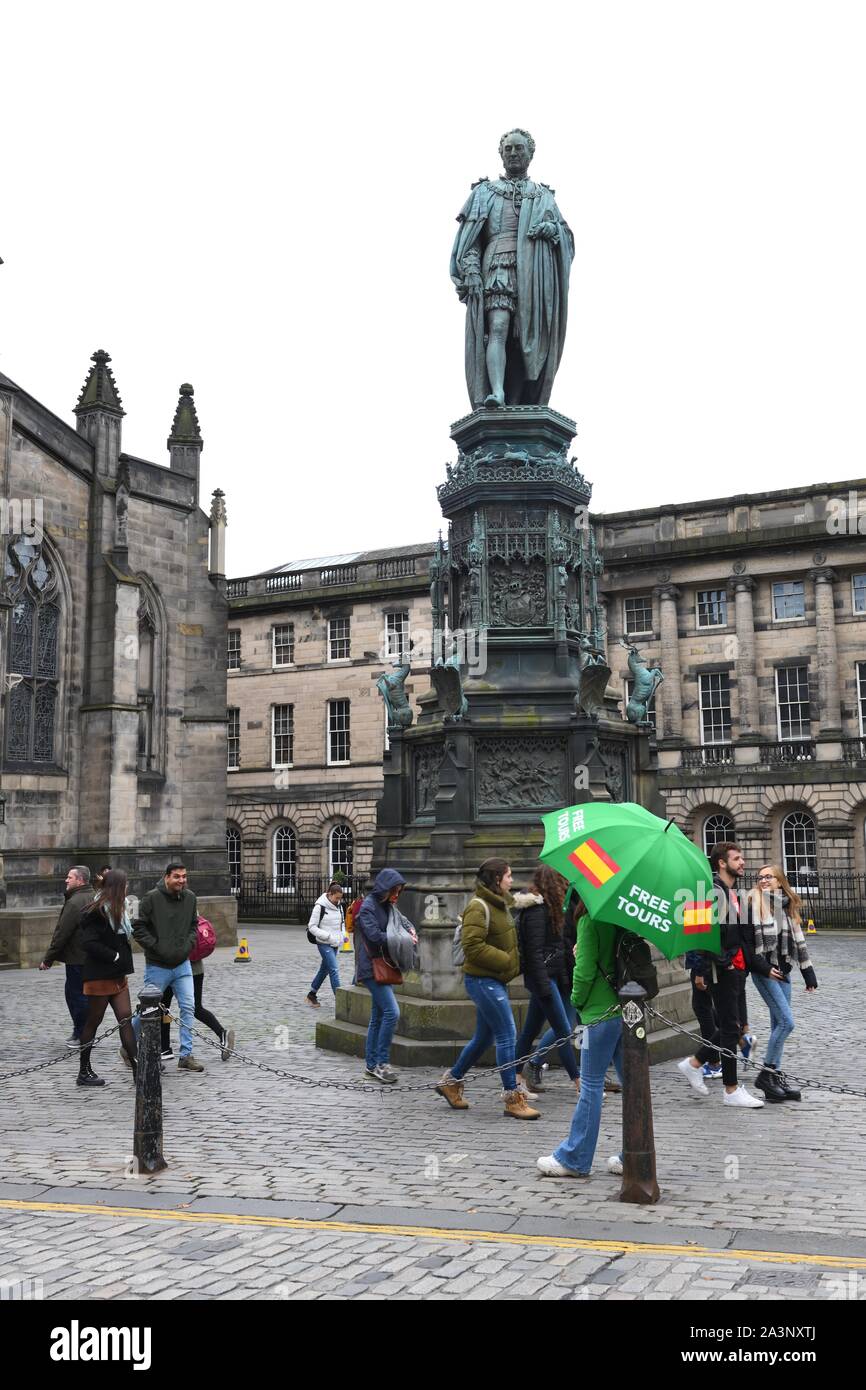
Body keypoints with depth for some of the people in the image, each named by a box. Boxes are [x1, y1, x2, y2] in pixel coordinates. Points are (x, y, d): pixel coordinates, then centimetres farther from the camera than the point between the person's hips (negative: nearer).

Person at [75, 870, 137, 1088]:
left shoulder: (116, 911, 14)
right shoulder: (97, 912, -15)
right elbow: (89, 943, -22)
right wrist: (115, 956, -18)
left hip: (117, 975, 8)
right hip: (99, 975, -8)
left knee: (126, 1019, 2)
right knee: (94, 1021, 3)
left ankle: (137, 1069, -1)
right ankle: (84, 1072, 15)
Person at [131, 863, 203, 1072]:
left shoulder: (190, 898, 3)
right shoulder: (152, 898, -13)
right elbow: (138, 927, -11)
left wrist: (189, 943, 0)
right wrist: (155, 946, -16)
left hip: (182, 964, 4)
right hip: (157, 966, -4)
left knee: (188, 1007, -3)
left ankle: (186, 1056, 4)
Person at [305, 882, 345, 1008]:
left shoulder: (339, 906, 7)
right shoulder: (320, 907, -13)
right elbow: (312, 927, -12)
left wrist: (341, 936, 3)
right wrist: (328, 936, -18)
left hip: (335, 944, 7)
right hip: (324, 944, -7)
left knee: (324, 969, 15)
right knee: (334, 970, -13)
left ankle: (312, 995, 29)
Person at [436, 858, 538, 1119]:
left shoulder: (500, 904, 15)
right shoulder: (479, 907, -16)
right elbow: (473, 946, -24)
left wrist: (513, 963, 11)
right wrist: (506, 961, -18)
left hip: (494, 980, 10)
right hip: (483, 980, -10)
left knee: (484, 1037, 16)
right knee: (507, 1035, -9)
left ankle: (451, 1081, 30)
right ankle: (513, 1098, -3)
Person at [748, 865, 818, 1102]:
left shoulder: (789, 904, 12)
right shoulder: (754, 902, -7)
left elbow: (798, 939, 16)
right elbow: (750, 936, -13)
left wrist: (808, 972, 15)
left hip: (783, 969, 7)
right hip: (765, 971, -7)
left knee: (779, 1025, 8)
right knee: (786, 1022, -13)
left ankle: (776, 1079, 15)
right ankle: (767, 1073, -2)